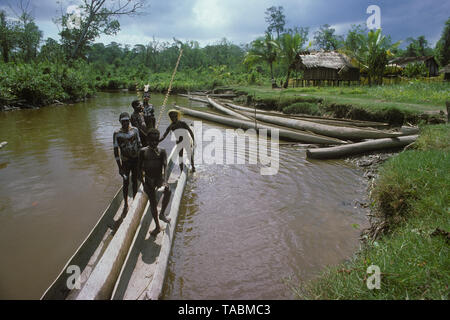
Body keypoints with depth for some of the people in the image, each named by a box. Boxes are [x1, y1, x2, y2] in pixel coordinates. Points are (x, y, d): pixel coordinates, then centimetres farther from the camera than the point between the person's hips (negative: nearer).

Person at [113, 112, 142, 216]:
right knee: (126, 183, 3)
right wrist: (120, 167, -13)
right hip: (125, 161, -2)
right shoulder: (117, 134, -12)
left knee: (135, 181, 14)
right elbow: (116, 151, -11)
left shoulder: (134, 130, -3)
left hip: (136, 160, 2)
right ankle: (126, 205, 18)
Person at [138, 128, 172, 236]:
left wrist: (164, 180, -29)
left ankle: (162, 214, -8)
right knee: (153, 203, 3)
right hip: (148, 180, 1)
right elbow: (139, 168, 3)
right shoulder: (143, 152, -1)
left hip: (159, 178, 0)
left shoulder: (162, 151, -1)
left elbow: (165, 166, -13)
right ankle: (157, 226, 17)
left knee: (168, 191, -29)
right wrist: (143, 183, -6)